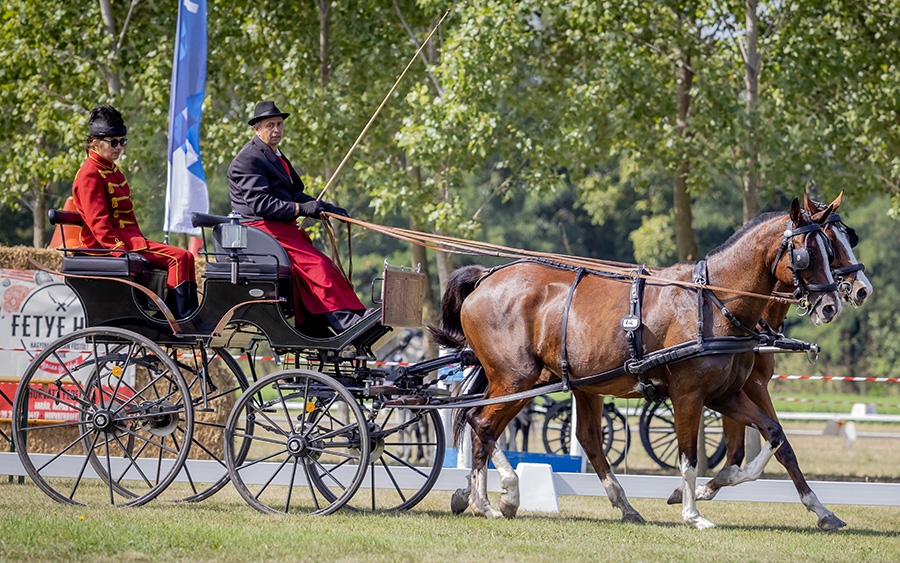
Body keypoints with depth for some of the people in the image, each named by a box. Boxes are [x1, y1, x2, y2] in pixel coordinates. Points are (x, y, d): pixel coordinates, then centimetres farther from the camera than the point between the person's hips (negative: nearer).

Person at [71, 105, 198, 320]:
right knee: (178, 257, -20)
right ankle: (180, 319, -22)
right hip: (109, 244, -10)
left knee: (185, 258, -1)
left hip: (128, 237, 10)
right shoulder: (90, 175, -10)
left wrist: (141, 241, 8)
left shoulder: (113, 171, 20)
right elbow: (98, 221, -18)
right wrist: (120, 250, -27)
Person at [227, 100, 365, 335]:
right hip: (262, 226, -10)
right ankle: (348, 322, -31)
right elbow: (259, 203, -19)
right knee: (317, 265, -23)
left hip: (282, 227, 10)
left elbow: (294, 194, 23)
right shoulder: (248, 160, -8)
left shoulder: (275, 157, 24)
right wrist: (300, 209, -23)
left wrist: (326, 207, 7)